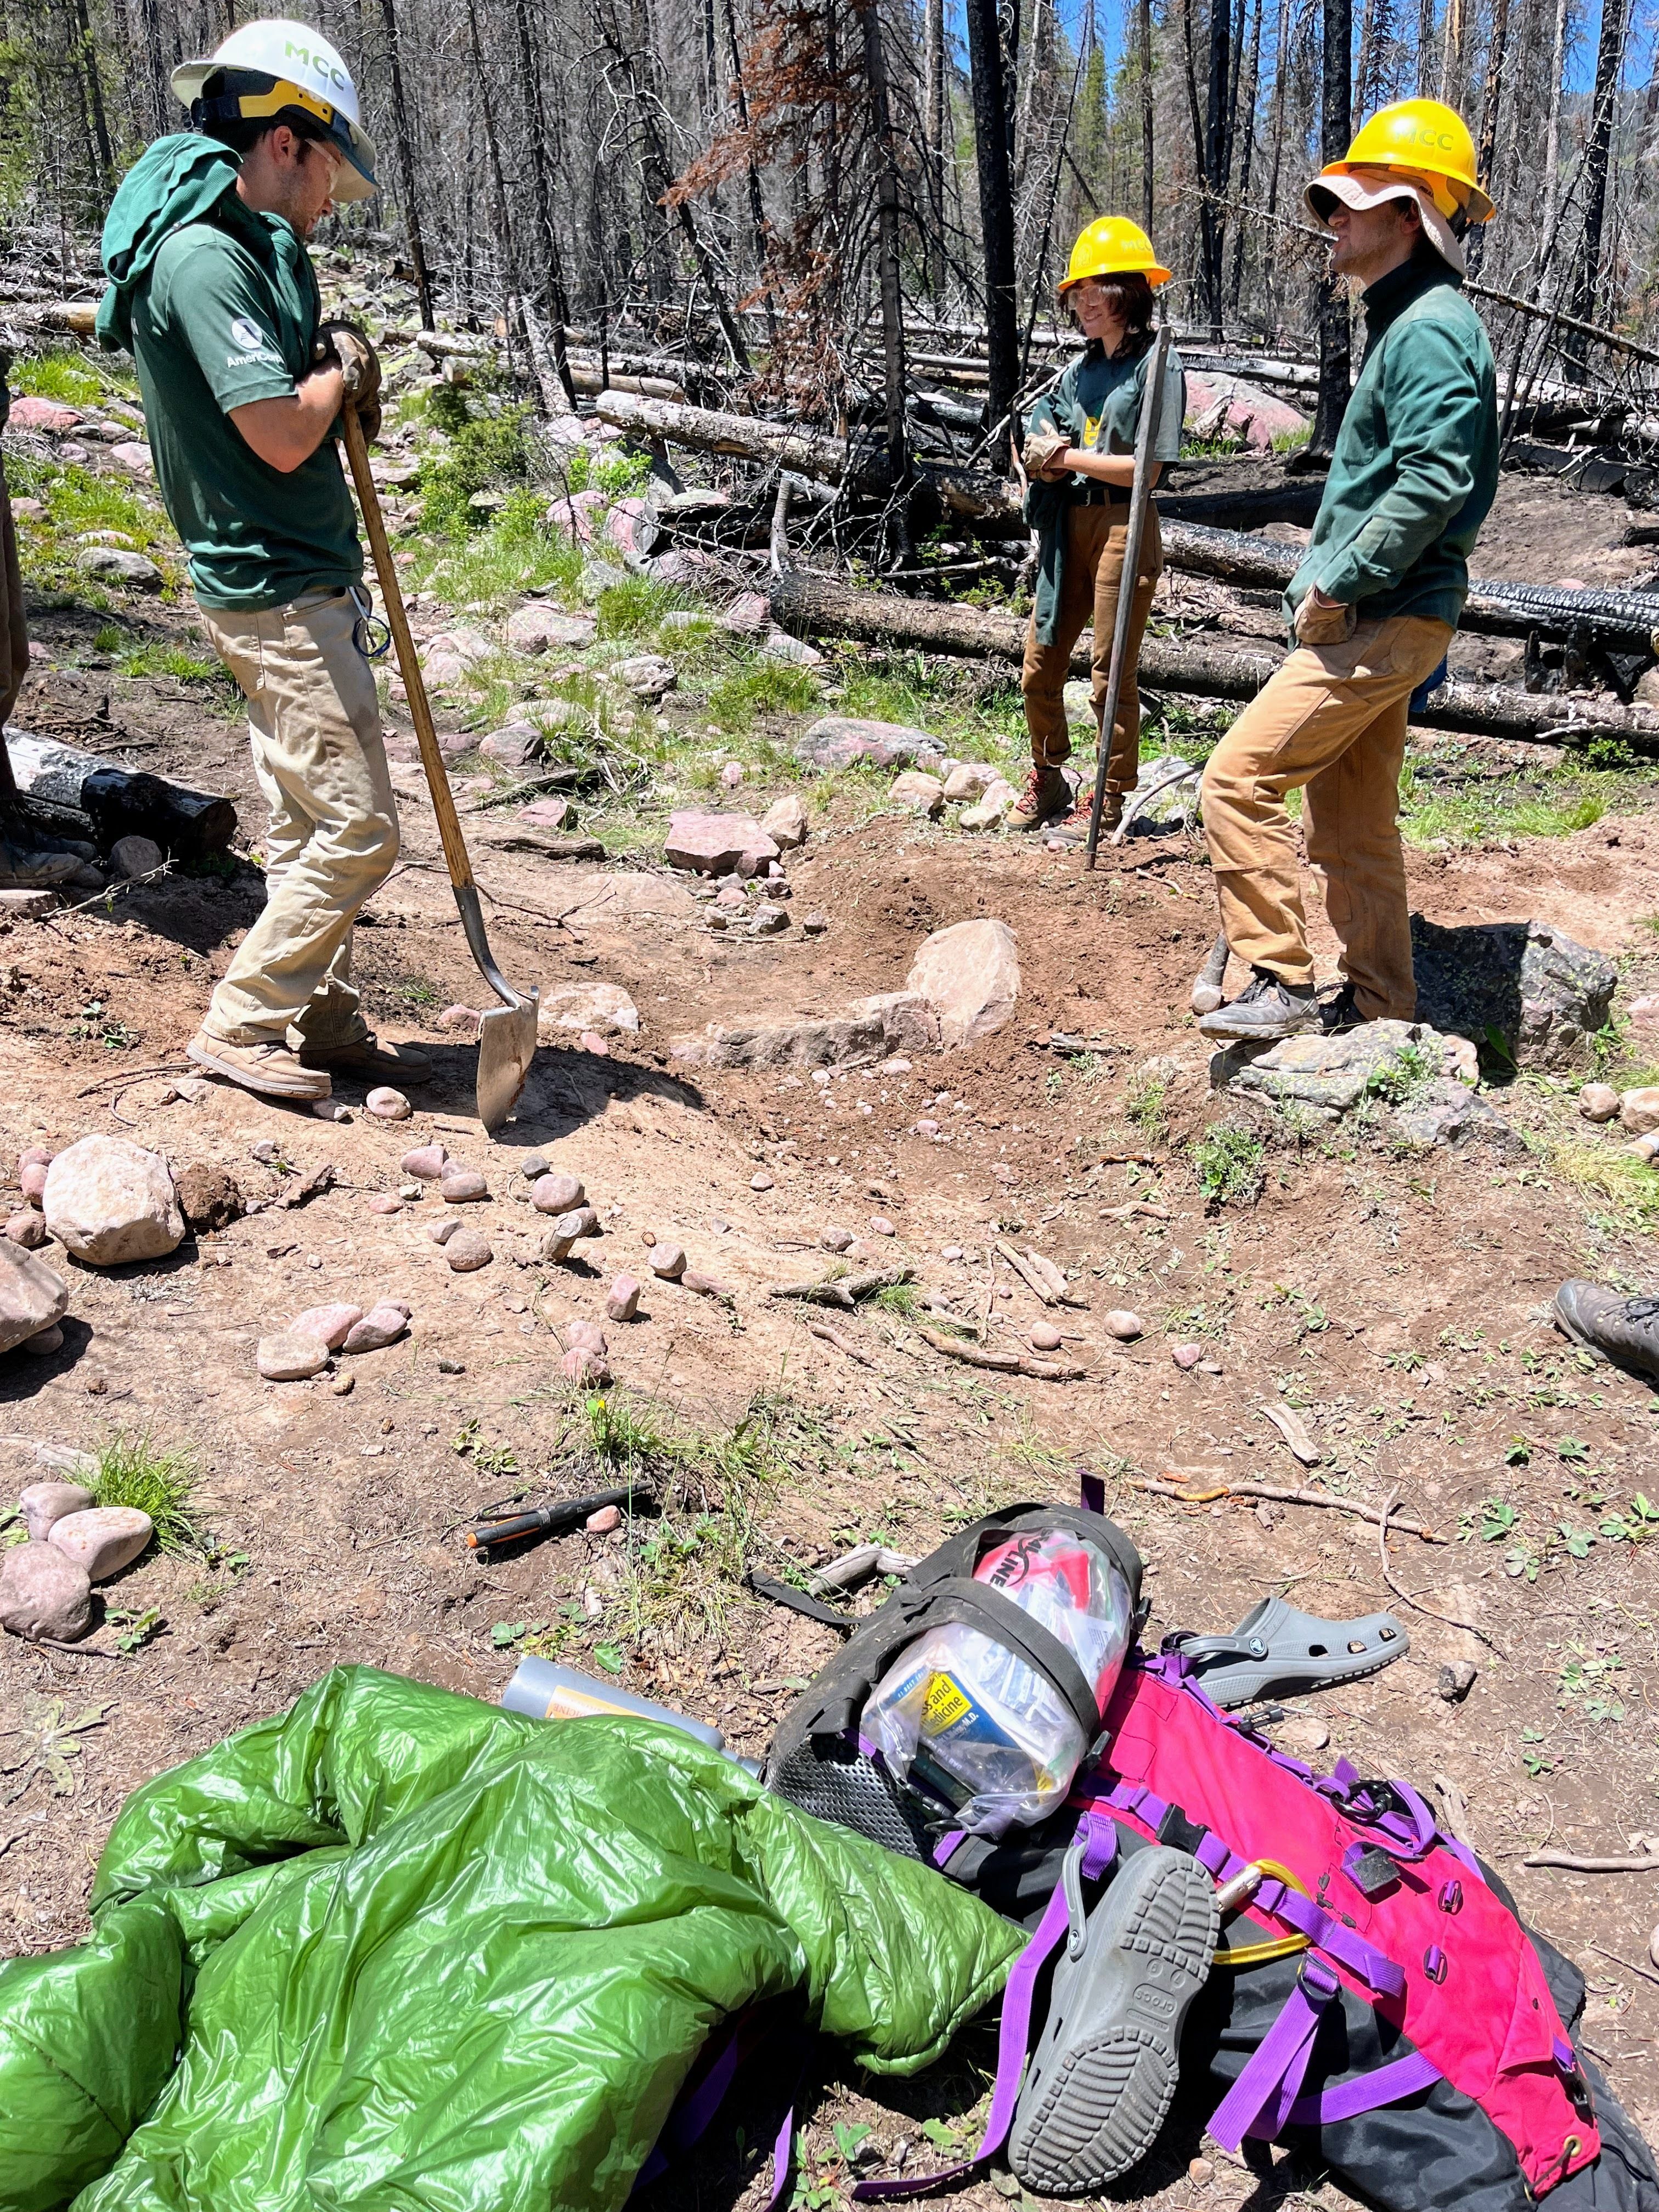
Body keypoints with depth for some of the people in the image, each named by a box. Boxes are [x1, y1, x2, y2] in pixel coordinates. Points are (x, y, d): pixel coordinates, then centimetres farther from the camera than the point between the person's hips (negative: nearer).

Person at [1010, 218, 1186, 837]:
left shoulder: (1158, 365, -6)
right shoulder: (1080, 369, 16)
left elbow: (1148, 468, -15)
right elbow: (1036, 451, 14)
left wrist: (1067, 457, -9)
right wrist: (1045, 462, -9)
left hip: (1123, 527, -7)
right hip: (1067, 525, 7)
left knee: (1112, 673, -1)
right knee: (1039, 667, 9)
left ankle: (1110, 798, 12)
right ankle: (1047, 780, 27)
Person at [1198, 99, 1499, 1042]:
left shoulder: (1430, 330, -14)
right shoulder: (1405, 320, 19)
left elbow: (1435, 483, -26)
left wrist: (1339, 582, -20)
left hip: (1382, 621, -10)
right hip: (1377, 618, 10)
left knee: (1240, 778, -12)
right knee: (1352, 816, 13)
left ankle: (1283, 983, -6)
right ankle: (1381, 1005, 21)